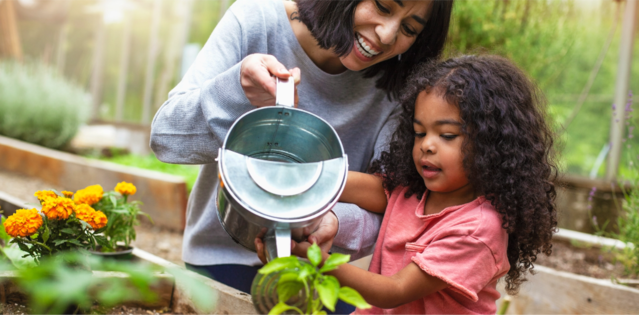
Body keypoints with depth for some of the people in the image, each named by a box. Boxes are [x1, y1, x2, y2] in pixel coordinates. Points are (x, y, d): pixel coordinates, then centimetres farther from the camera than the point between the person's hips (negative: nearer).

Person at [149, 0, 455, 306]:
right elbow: (166, 138, -19)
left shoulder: (393, 86, -12)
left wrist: (338, 224, -40)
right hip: (223, 255, -1)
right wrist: (237, 89, -38)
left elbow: (386, 211, -17)